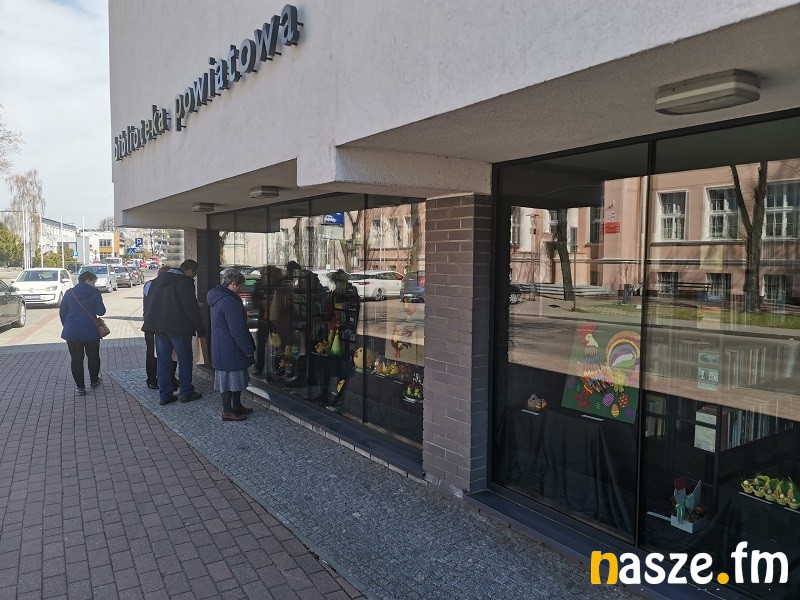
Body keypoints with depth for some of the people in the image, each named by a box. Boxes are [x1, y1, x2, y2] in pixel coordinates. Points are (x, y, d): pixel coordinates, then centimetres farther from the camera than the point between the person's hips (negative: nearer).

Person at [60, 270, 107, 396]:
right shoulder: (94, 293, -6)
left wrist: (67, 327, 20)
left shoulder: (69, 293, 5)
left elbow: (62, 312, 9)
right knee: (93, 357, 16)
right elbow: (101, 311, -9)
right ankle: (94, 381, 31)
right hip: (91, 332, -2)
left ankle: (80, 387, 8)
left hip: (72, 333, 2)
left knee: (76, 359, 7)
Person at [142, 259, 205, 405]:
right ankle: (186, 392, 11)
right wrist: (200, 329, -8)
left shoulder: (158, 280, 15)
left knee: (162, 362, 10)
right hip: (178, 327, -7)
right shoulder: (185, 281, -11)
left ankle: (165, 395, 14)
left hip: (158, 327, 7)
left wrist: (149, 322, 21)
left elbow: (149, 303, 17)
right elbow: (191, 307, -14)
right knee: (185, 360, 6)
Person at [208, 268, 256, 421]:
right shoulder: (229, 301, -23)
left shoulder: (217, 298, 11)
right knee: (230, 378, 1)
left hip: (221, 348, 10)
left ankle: (237, 406, 31)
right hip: (229, 350, -10)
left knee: (237, 378, 19)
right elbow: (238, 330, -23)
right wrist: (249, 349, -14)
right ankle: (227, 411, 11)